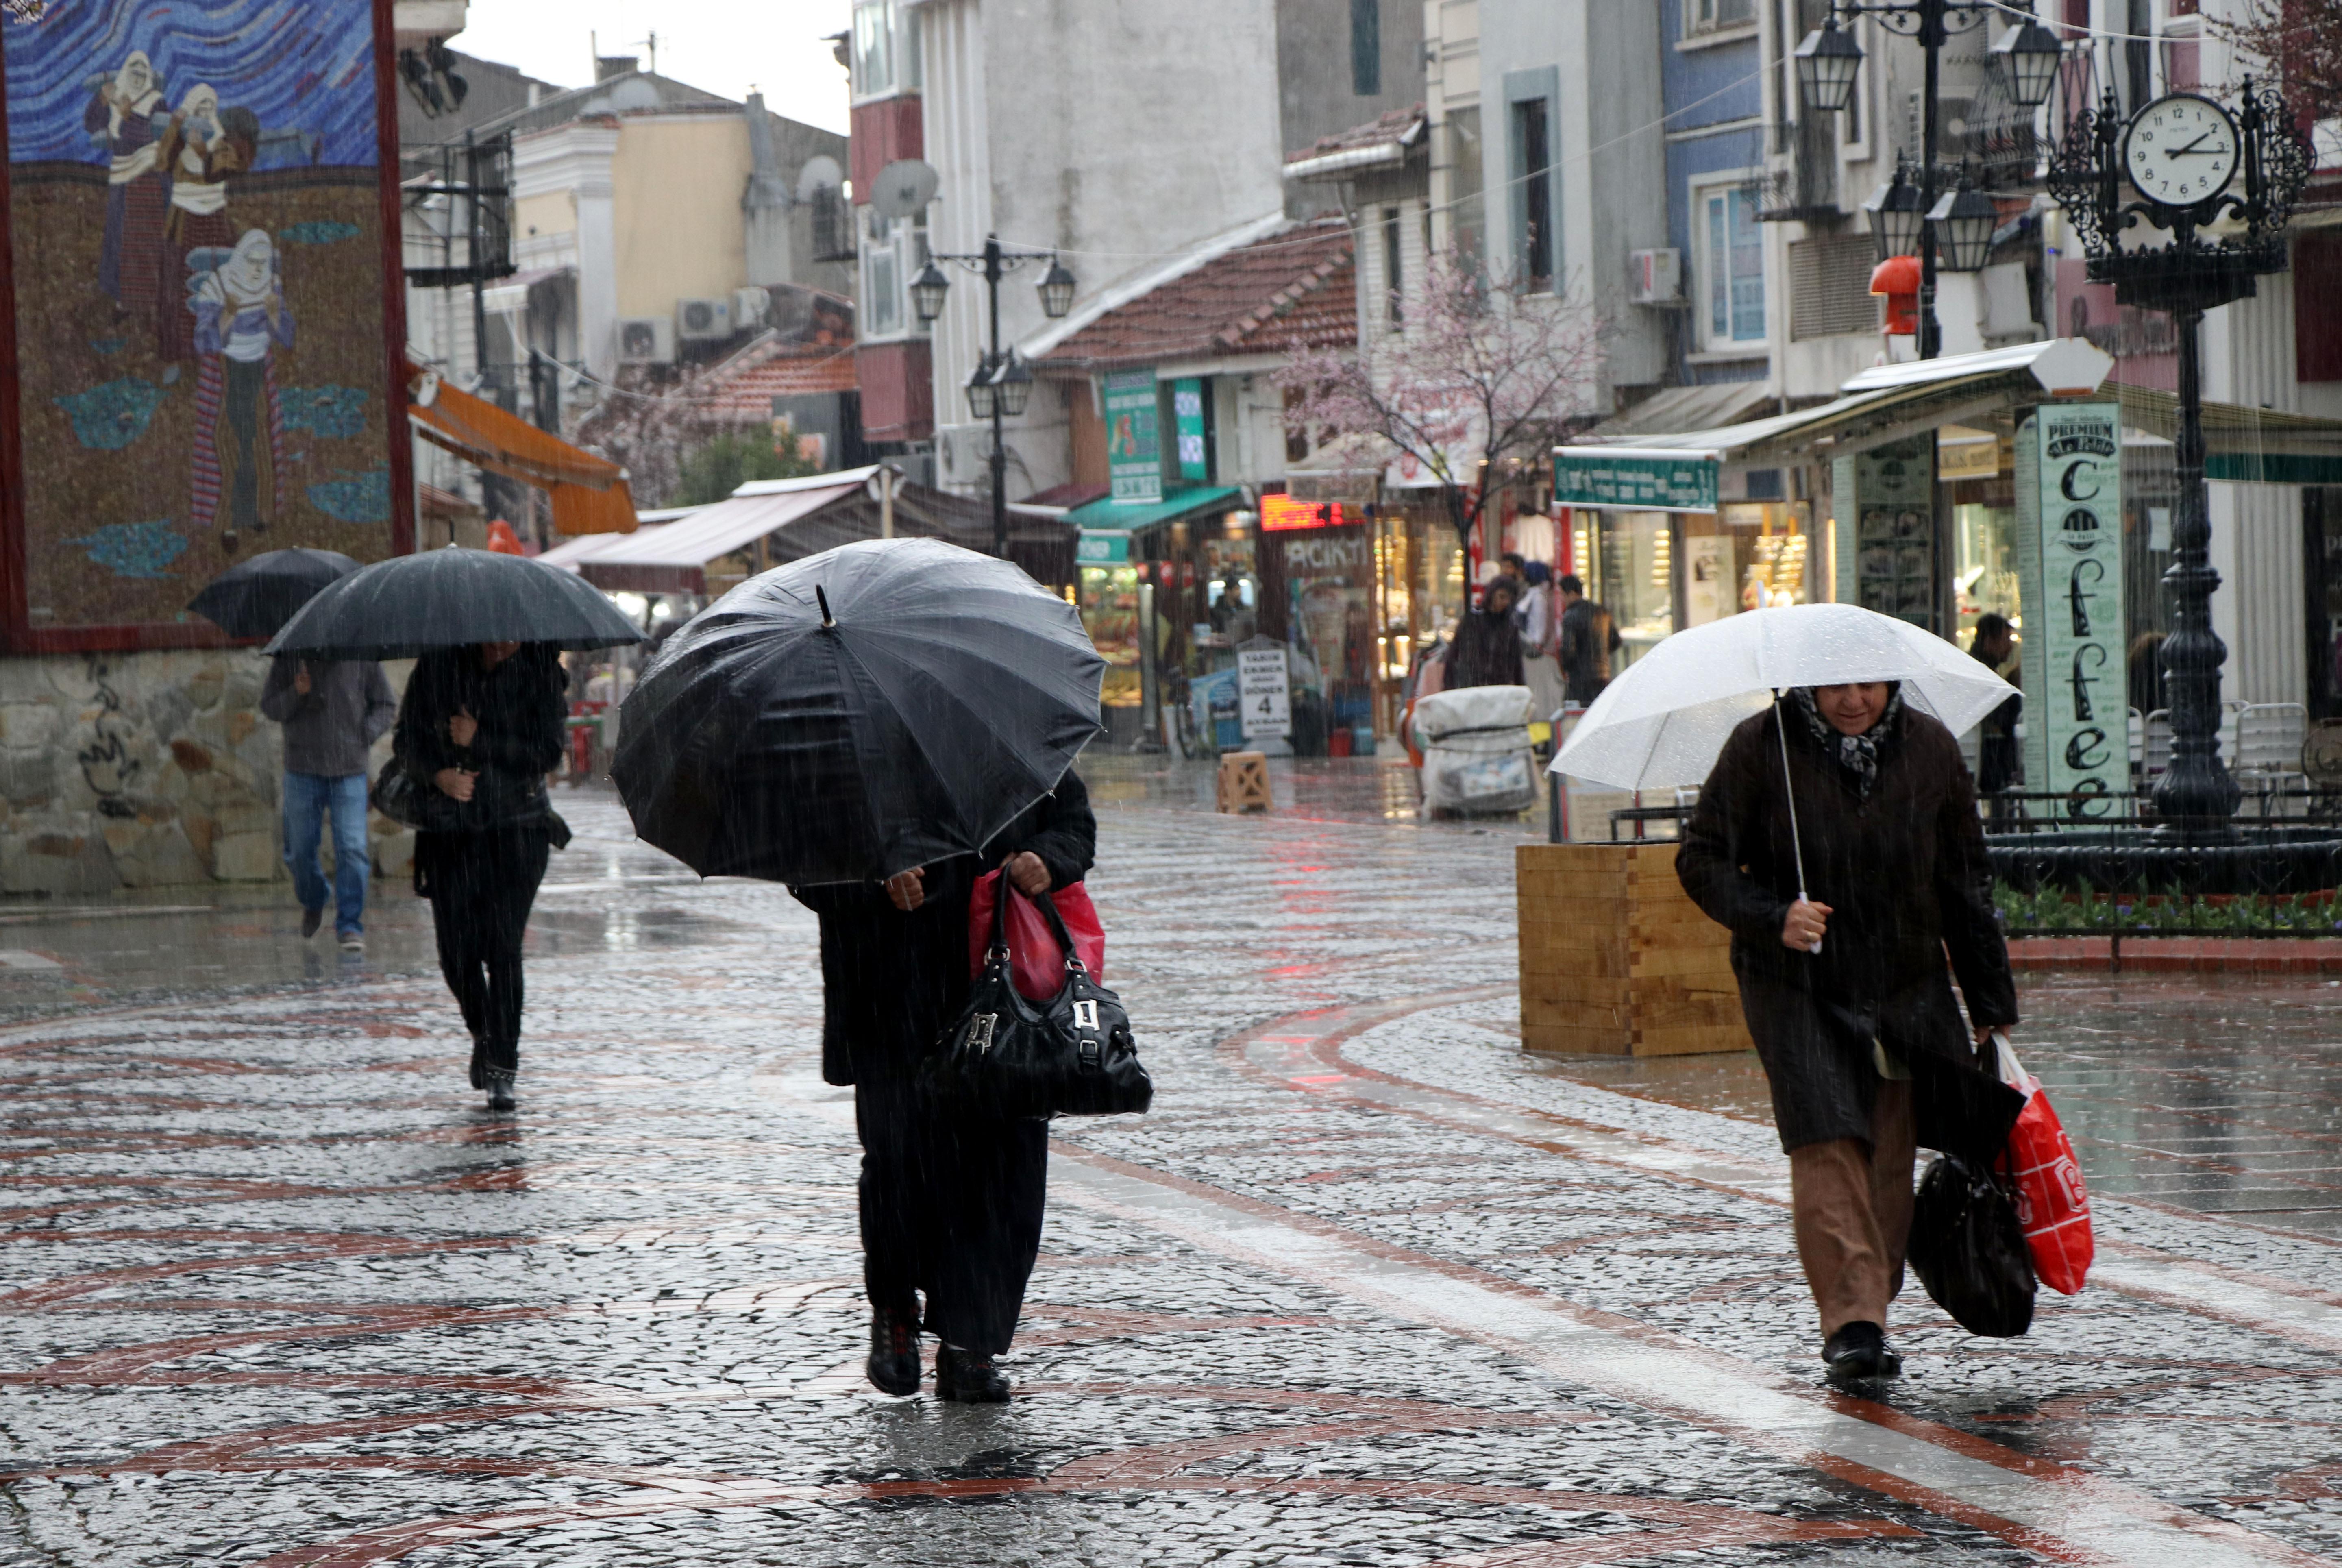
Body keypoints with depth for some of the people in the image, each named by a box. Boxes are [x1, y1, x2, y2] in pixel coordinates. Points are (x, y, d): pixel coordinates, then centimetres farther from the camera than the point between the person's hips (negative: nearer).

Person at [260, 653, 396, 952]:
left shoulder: (361, 657, -2)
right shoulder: (288, 657, 0)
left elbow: (386, 705, 8)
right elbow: (268, 707, 2)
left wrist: (366, 736, -7)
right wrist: (295, 694, -17)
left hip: (349, 771, -1)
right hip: (303, 770, 1)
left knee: (352, 849, -11)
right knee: (301, 850, 10)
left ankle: (350, 925, -5)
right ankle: (313, 902, 39)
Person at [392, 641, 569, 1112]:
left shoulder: (539, 667, -3)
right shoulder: (439, 664, 0)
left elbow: (548, 753, -8)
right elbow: (408, 737, 3)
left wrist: (479, 741, -16)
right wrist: (439, 774, -16)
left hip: (518, 825, -2)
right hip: (452, 826, 2)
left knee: (503, 945, -12)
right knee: (457, 952, -1)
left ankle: (502, 1070, -6)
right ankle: (483, 1034, 29)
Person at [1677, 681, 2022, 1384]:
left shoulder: (1931, 749, 4)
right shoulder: (1761, 748, -6)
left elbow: (1966, 883, 11)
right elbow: (1702, 858, -2)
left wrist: (1991, 1000, 12)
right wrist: (1771, 918, -20)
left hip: (1908, 990, 3)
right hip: (1797, 990, -3)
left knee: (1890, 1157, 2)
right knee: (1827, 1148, -15)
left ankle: (1869, 1317, 14)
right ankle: (1850, 1322, -18)